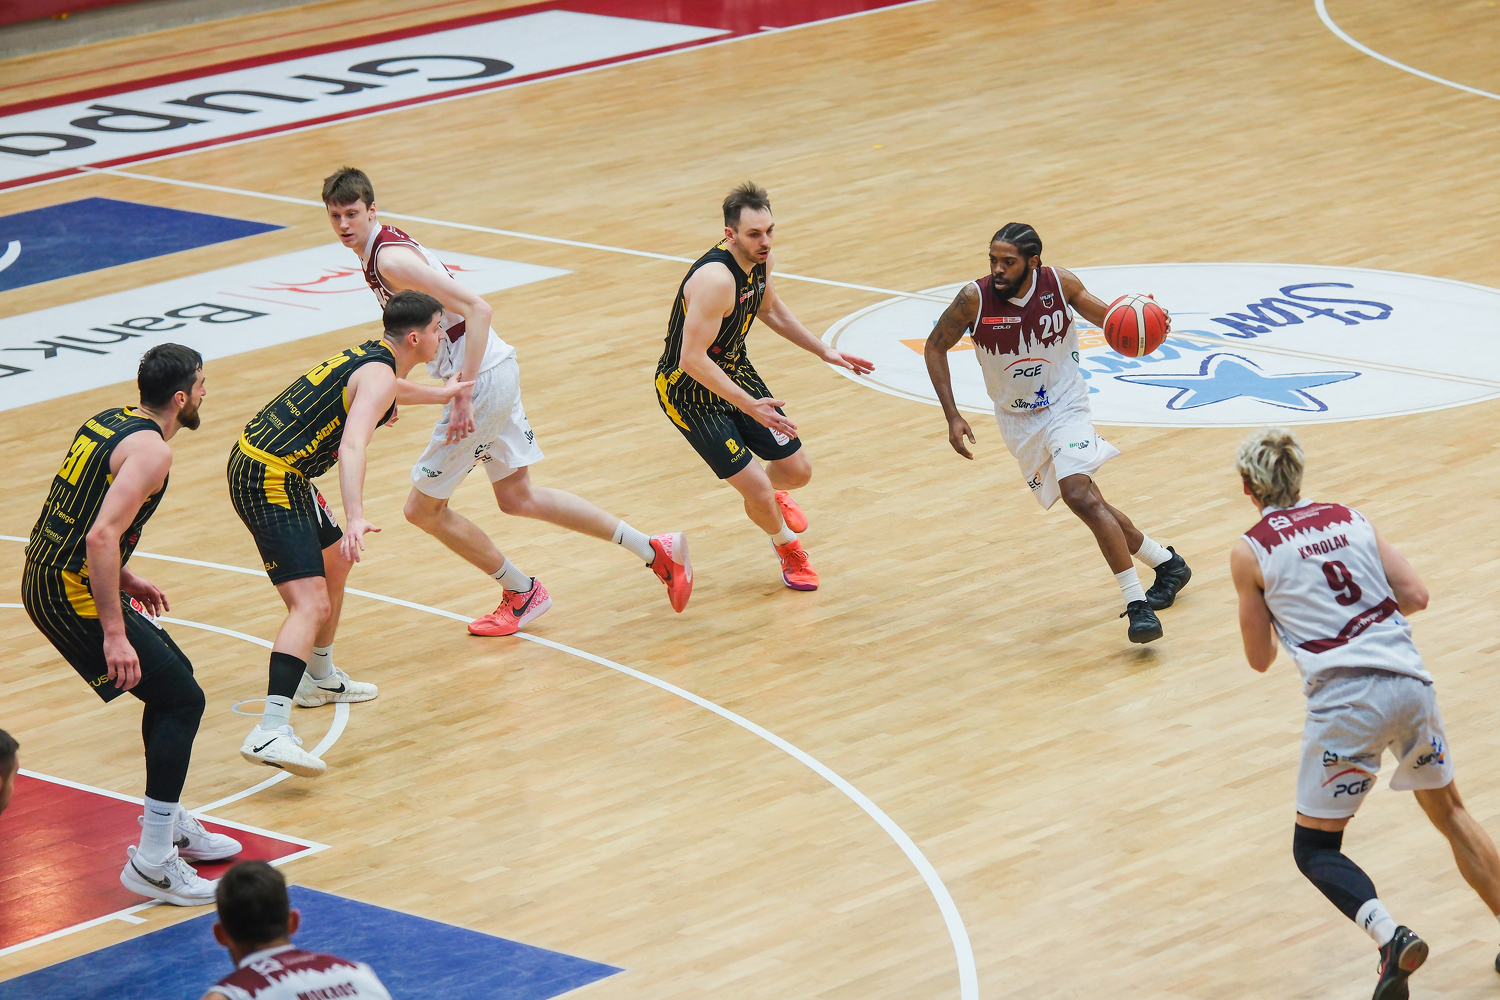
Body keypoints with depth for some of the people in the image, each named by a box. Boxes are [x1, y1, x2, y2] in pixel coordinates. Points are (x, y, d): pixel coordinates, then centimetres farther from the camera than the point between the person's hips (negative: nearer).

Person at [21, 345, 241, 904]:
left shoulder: (108, 422, 13)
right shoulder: (150, 450, -17)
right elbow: (101, 537, -27)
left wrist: (123, 580, 26)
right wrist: (114, 632, -26)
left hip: (45, 580, 10)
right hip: (73, 596, -10)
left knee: (172, 676, 21)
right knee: (182, 698, -6)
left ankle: (169, 824, 31)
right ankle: (153, 862, -8)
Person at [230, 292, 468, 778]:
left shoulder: (369, 355, 17)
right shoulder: (380, 377, -14)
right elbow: (353, 445, -32)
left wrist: (442, 393, 61)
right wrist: (356, 517, -45)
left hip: (253, 460, 11)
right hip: (270, 481, -11)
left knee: (335, 561, 31)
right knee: (311, 605, -21)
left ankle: (319, 678, 49)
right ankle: (271, 733, -37)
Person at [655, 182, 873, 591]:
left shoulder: (762, 259, -7)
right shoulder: (716, 279, -35)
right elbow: (692, 359, -35)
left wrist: (824, 351, 14)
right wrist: (749, 405, -37)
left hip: (733, 370, 8)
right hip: (687, 389, -8)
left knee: (797, 471, 9)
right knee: (757, 490, -11)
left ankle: (770, 495, 47)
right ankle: (786, 543, 23)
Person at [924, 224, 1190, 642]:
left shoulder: (1060, 283, -17)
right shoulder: (975, 298, -18)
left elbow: (1100, 313, 3)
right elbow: (935, 347, -4)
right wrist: (952, 417, -10)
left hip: (1065, 407, -3)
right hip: (1019, 421, 3)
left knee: (1081, 497, -23)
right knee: (1089, 505, 9)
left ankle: (1138, 605, -20)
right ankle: (1166, 563, 31)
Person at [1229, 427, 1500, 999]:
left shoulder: (1250, 552, 4)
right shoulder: (1350, 519, 13)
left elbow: (1260, 658, 11)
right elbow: (1415, 596, 7)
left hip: (1345, 700, -4)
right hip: (1410, 683, 4)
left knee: (1315, 850, 8)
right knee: (1448, 811, 26)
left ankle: (1389, 936, -19)